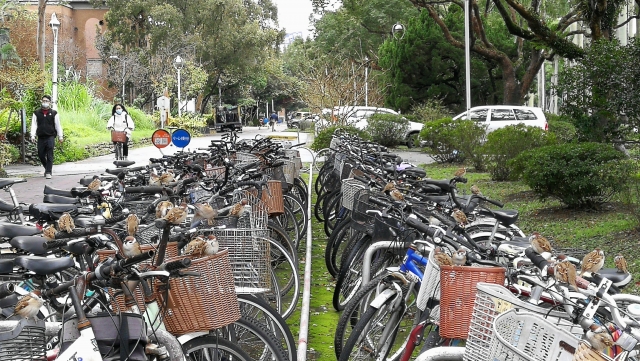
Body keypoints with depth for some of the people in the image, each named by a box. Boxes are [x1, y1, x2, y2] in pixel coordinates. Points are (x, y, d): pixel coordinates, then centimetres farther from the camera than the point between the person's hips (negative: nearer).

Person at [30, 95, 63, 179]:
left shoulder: (54, 113, 5)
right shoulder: (36, 113, 8)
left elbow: (58, 125, 7)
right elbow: (34, 125, 3)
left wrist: (60, 136, 6)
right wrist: (33, 135, -7)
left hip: (50, 137, -2)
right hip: (41, 137, 2)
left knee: (49, 155, -8)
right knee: (41, 155, 6)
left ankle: (48, 172, -6)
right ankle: (47, 168, 29)